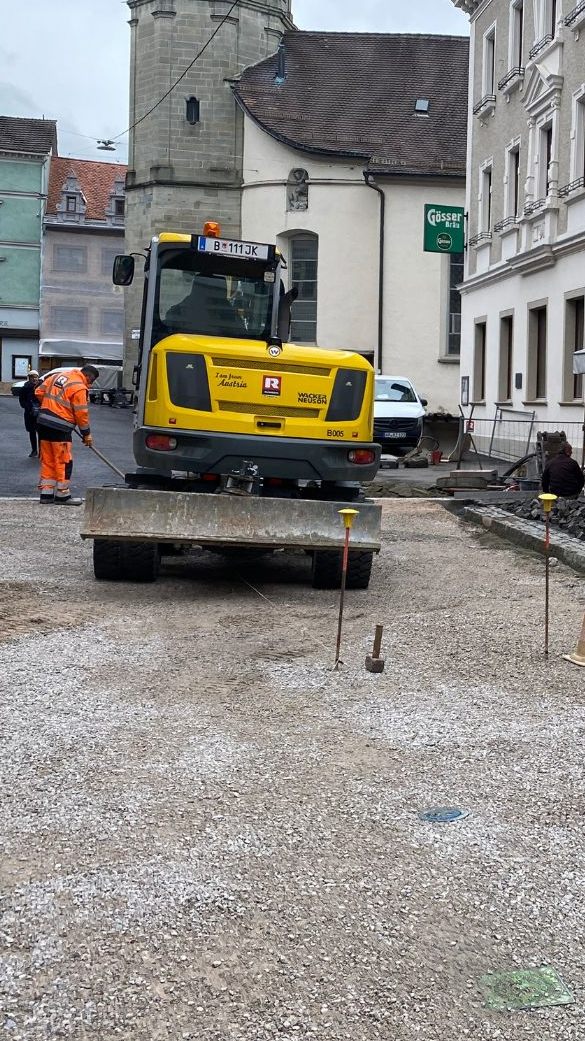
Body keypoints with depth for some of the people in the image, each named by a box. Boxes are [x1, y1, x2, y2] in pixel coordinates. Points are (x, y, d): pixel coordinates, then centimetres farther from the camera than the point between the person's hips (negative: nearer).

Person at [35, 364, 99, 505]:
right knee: (64, 462, 1)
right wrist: (86, 434, 2)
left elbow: (39, 392, 15)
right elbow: (81, 413, -9)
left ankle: (46, 493, 15)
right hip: (60, 427, -8)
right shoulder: (79, 388, -10)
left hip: (43, 423, 8)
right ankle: (62, 495, 6)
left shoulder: (58, 376, 13)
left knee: (47, 460, 12)